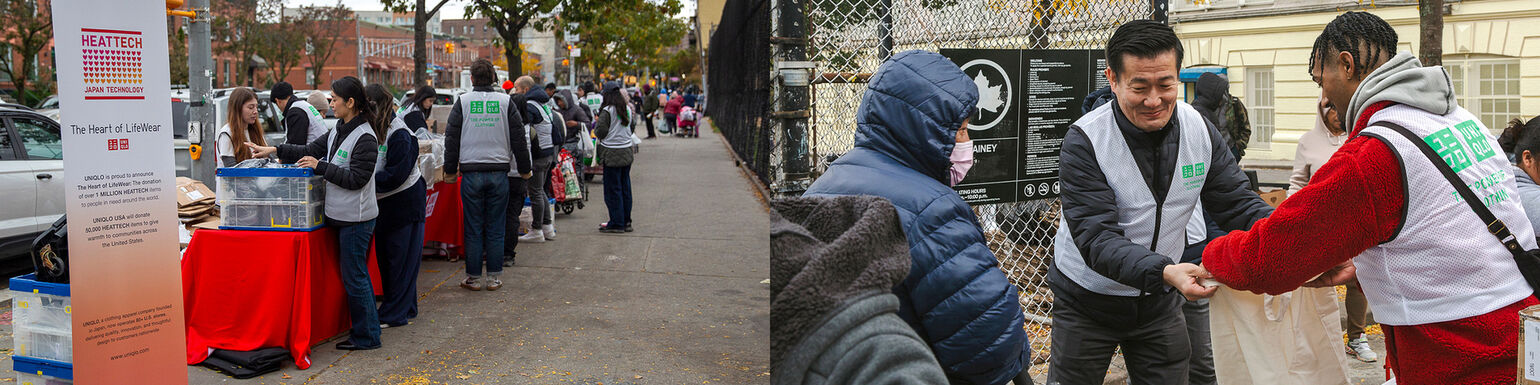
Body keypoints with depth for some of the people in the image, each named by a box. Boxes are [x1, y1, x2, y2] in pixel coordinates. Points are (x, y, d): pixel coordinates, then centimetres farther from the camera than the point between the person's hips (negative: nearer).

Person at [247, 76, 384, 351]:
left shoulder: (365, 138, -17)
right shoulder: (338, 132, 12)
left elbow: (356, 179, -21)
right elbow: (310, 151, 19)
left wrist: (321, 167, -18)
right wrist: (275, 150, 11)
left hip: (356, 219, -10)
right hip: (342, 215, 10)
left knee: (354, 276, -3)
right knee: (356, 275, 15)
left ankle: (366, 336, 7)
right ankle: (364, 330, 24)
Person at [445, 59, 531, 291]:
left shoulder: (463, 102, 0)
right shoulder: (506, 102, 1)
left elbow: (452, 139, 3)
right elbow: (519, 138, 4)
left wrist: (450, 169, 12)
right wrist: (524, 169, 13)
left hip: (472, 173, 0)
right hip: (499, 172, 1)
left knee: (473, 228, 5)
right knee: (496, 228, 6)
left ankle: (473, 278, 9)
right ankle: (494, 277, 9)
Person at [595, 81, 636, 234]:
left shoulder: (607, 111, -12)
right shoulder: (628, 110, 8)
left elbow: (601, 132, -10)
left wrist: (597, 123, 9)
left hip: (612, 154, -6)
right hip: (627, 151, 6)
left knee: (613, 188, 0)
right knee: (625, 187, 12)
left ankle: (616, 223, 2)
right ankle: (626, 222, 17)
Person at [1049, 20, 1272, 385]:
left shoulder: (1200, 130, -8)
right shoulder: (1084, 141, -23)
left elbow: (1237, 205, -7)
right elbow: (1095, 238, -29)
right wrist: (1164, 271, -46)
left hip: (1160, 300, 4)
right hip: (1087, 300, -3)